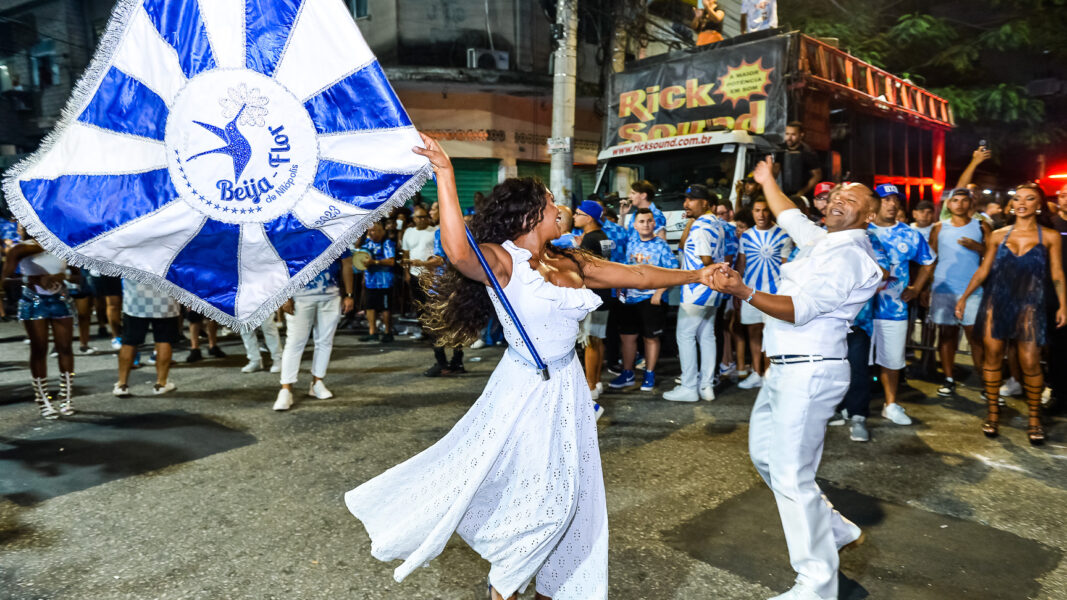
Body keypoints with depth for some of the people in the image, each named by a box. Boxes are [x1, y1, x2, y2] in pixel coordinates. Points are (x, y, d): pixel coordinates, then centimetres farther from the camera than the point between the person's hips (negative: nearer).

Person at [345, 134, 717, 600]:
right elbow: (458, 252, -37)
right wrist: (445, 176, -35)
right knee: (535, 496, 1)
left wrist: (696, 275, 19)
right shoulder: (502, 261, -14)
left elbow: (635, 275, 14)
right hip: (526, 389, -7)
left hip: (566, 387, 7)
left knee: (566, 495, 14)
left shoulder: (567, 263, 6)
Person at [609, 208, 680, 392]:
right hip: (630, 298, 5)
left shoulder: (661, 245, -6)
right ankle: (627, 374, 21)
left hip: (651, 298, -5)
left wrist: (659, 293, -16)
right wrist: (621, 287, 10)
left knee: (651, 337, 7)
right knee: (627, 336, 8)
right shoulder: (631, 244, 7)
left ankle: (649, 375, 20)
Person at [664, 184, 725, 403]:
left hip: (697, 289, -10)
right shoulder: (716, 223, 15)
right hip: (711, 292, 10)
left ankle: (689, 388, 1)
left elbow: (706, 260, -19)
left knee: (685, 335, -3)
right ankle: (707, 386, 17)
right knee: (707, 336, 12)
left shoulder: (701, 226, -17)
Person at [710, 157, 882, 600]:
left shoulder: (848, 256, -14)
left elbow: (799, 310, -23)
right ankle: (833, 530, 33)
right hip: (786, 369, 11)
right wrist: (767, 181, 45)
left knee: (791, 476, -10)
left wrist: (743, 292, -34)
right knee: (764, 454, 19)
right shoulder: (823, 239, 15)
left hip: (808, 372, -11)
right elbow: (789, 217, 34)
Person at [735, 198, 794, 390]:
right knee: (753, 332, 8)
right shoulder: (746, 235, 8)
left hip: (775, 289, -4)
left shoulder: (783, 235, -2)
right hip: (751, 289, 4)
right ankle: (756, 373, 17)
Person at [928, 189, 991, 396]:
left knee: (976, 335, -5)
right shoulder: (939, 228, 10)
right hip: (943, 290, 1)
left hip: (972, 290, -1)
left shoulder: (981, 227, 7)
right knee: (946, 334, 5)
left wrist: (978, 247, -14)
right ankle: (949, 379, 11)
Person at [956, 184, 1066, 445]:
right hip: (996, 302, 2)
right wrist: (964, 297, 4)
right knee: (992, 357, 3)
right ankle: (993, 413, 15)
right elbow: (983, 270, 9)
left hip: (1029, 305, -1)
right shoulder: (998, 235, 7)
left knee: (1030, 363, -4)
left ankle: (1034, 418, 13)